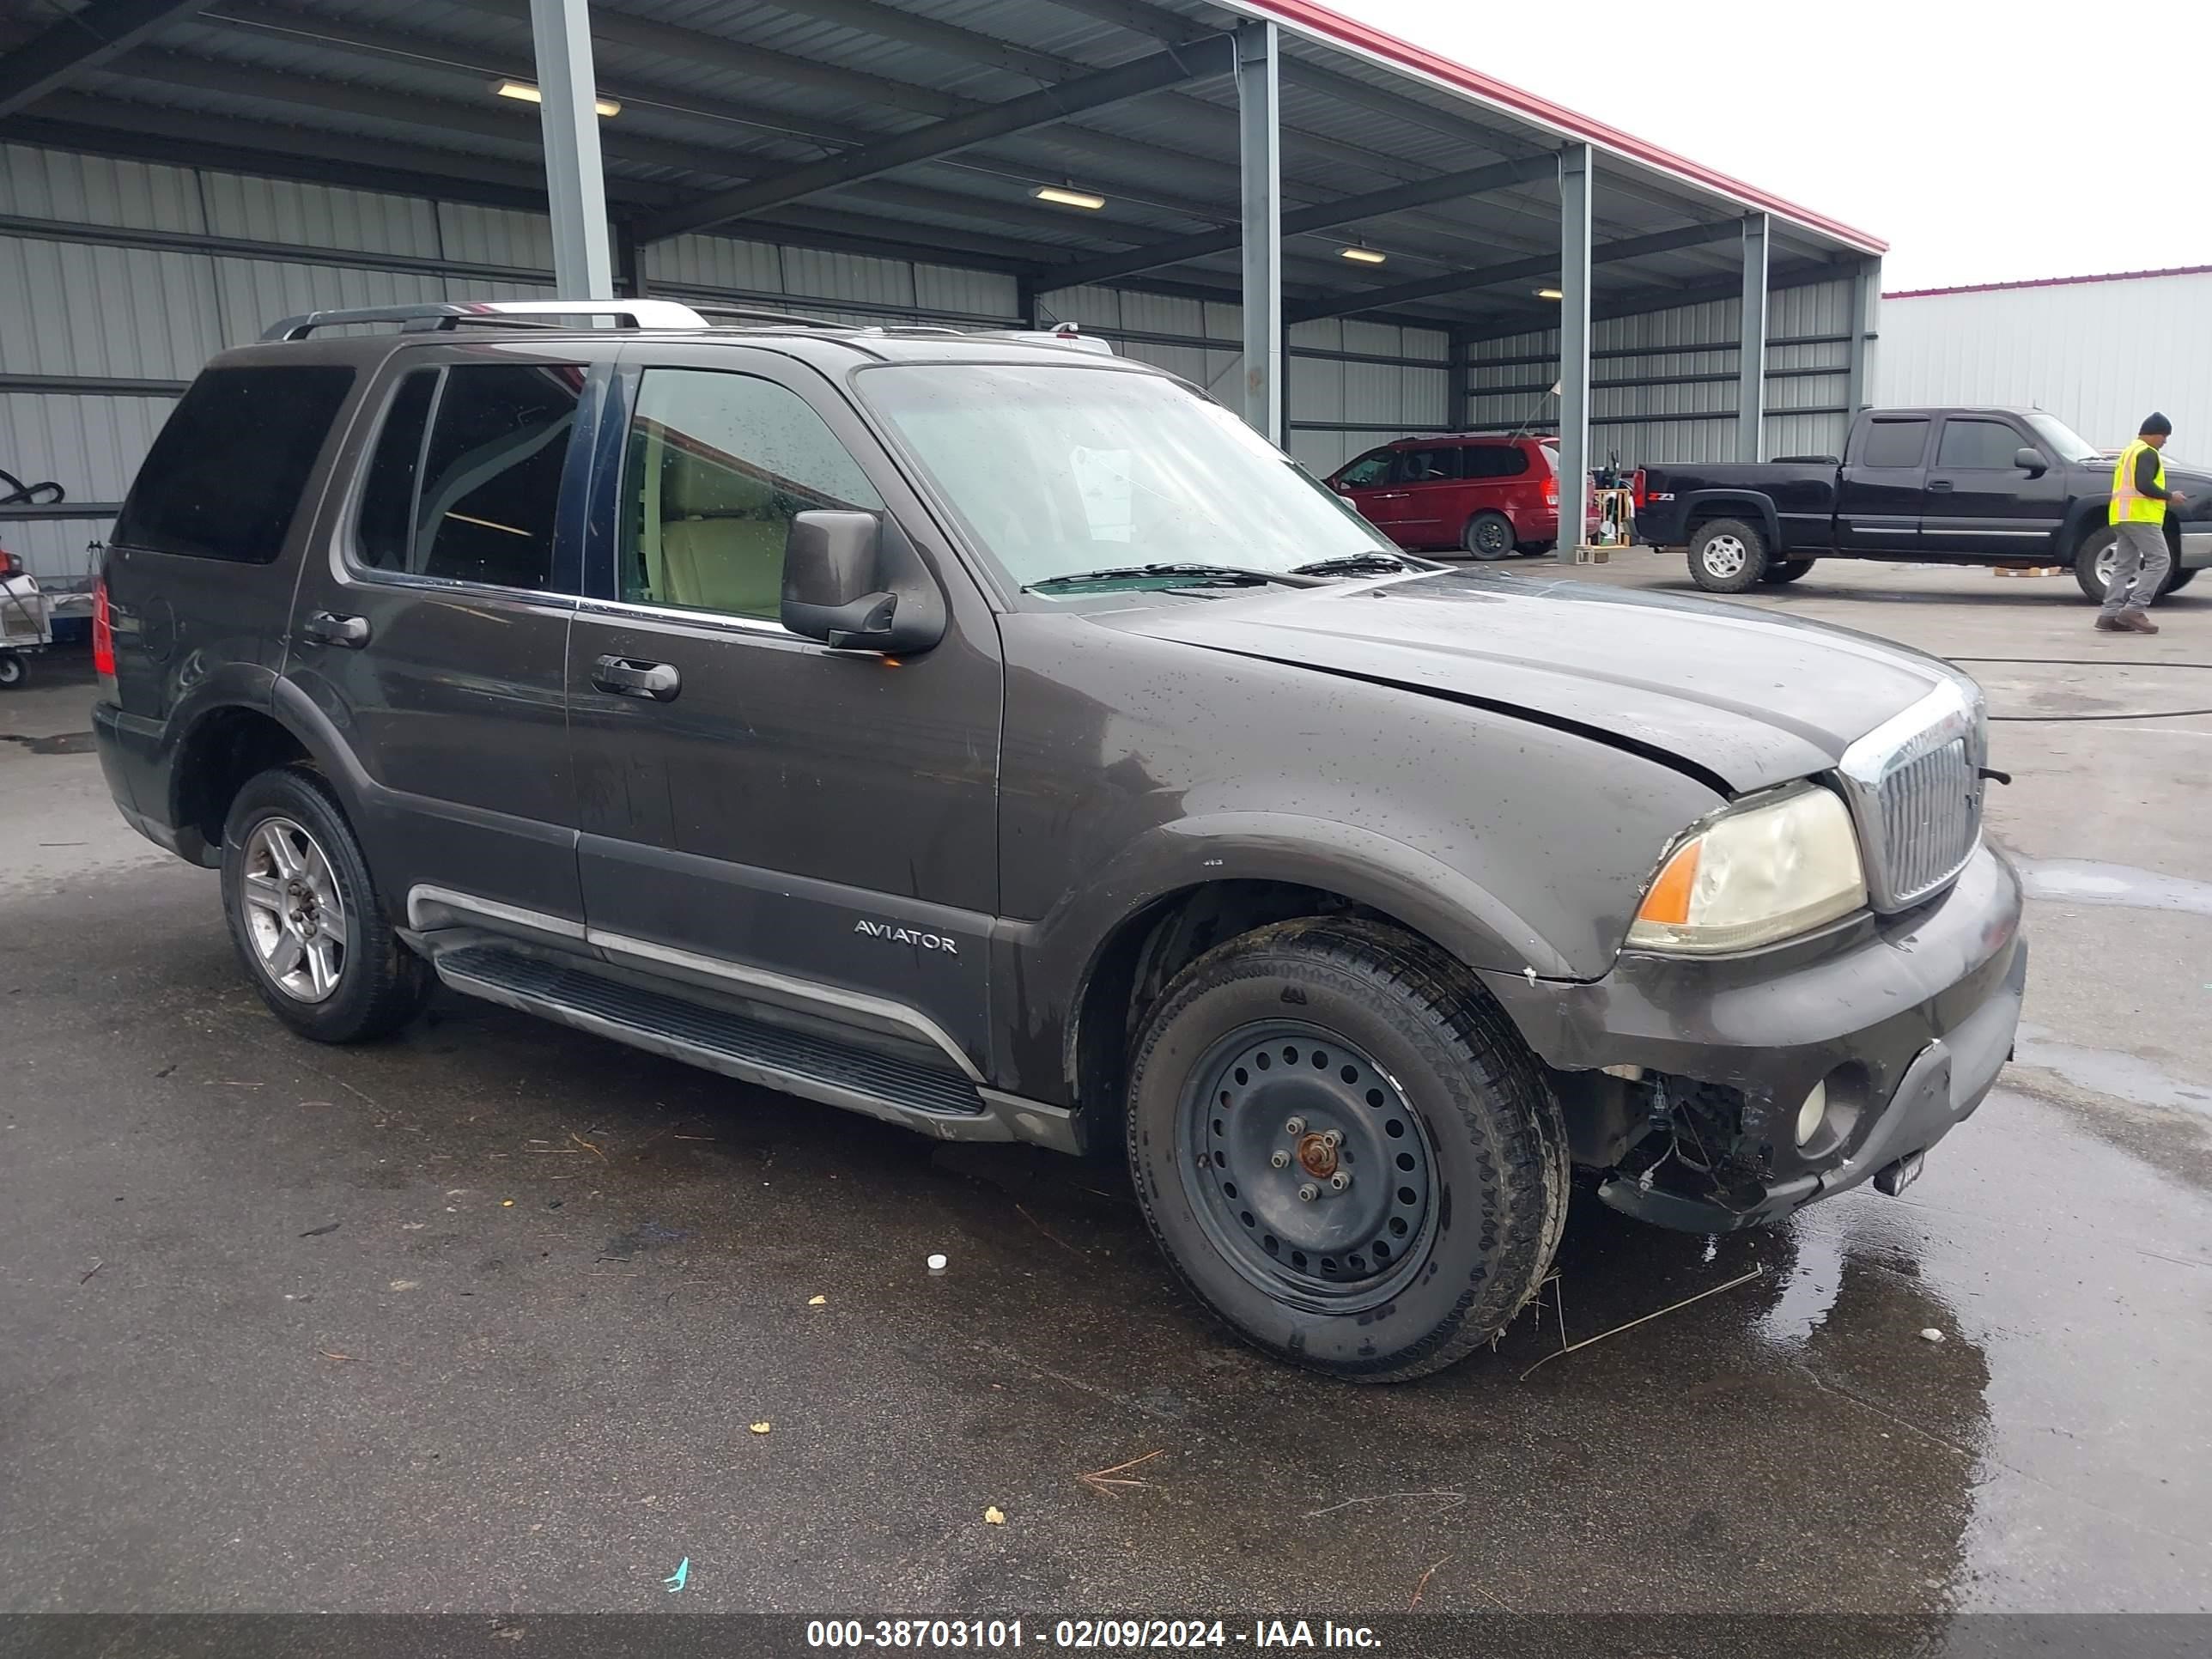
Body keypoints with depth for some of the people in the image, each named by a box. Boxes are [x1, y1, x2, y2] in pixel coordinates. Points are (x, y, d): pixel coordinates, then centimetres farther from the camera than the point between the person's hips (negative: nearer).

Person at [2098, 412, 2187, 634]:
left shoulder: (2129, 451, 24)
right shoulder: (2147, 453, -8)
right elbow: (2144, 485, -20)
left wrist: (2164, 498, 24)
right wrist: (2170, 496, -8)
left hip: (2123, 516, 10)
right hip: (2141, 516, -10)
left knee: (2125, 566, 7)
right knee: (2159, 561, -10)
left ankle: (2109, 614, -1)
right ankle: (2134, 609, -18)